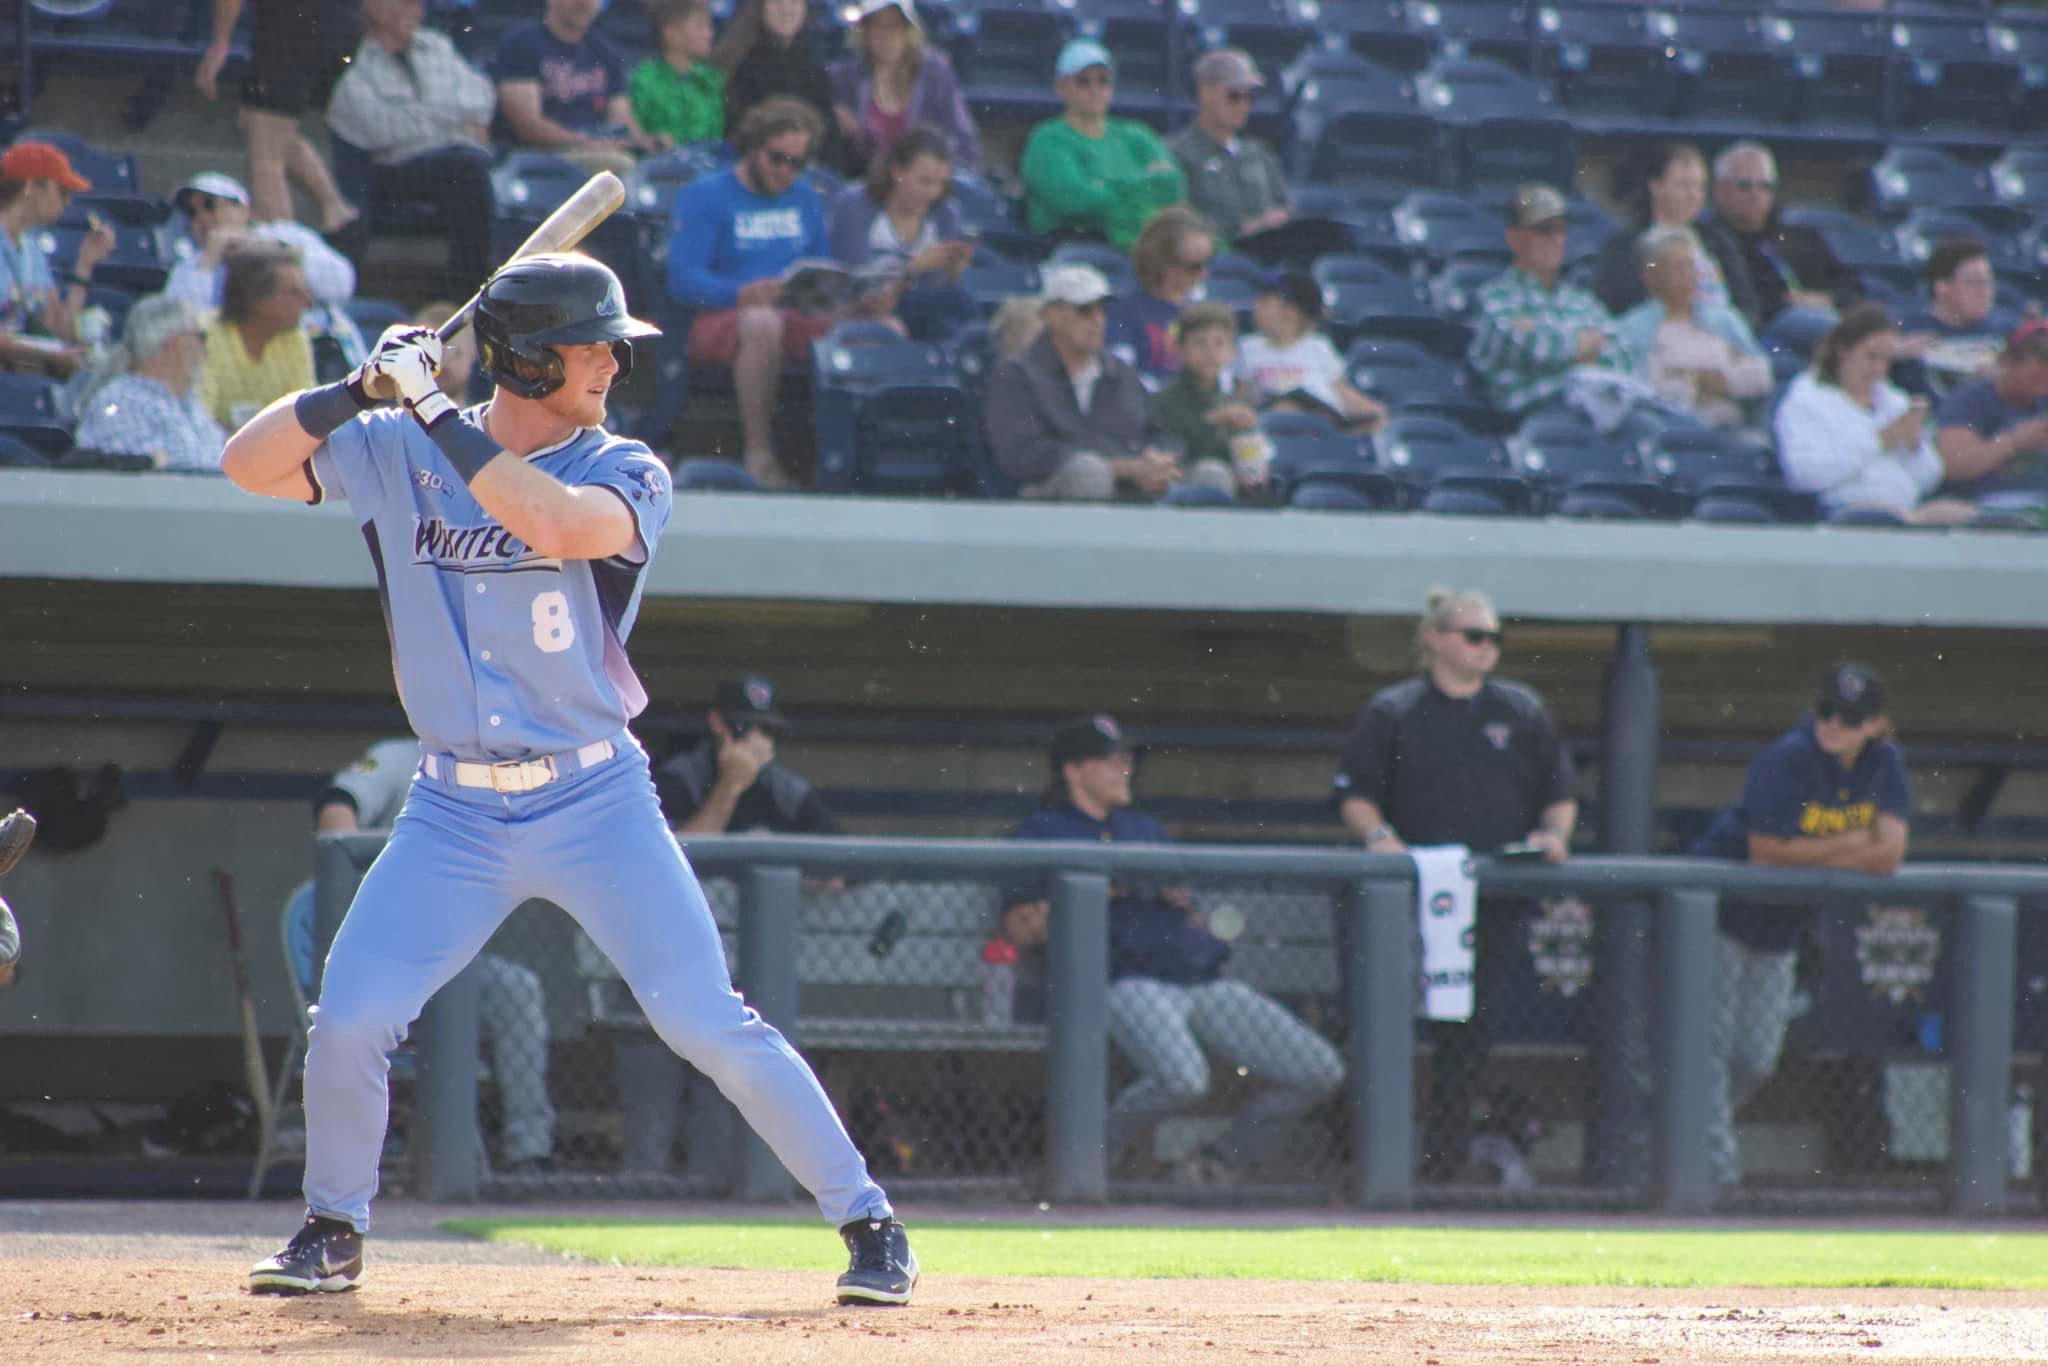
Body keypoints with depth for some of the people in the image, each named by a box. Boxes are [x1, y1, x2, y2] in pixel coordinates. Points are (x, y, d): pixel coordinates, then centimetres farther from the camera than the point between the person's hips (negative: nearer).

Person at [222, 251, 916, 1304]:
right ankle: (333, 1230, 16)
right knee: (347, 1024, -8)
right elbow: (250, 462, 0)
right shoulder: (395, 454, 3)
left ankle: (867, 1219, 2)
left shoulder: (626, 474, -5)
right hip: (453, 813, 2)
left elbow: (559, 521, -26)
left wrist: (435, 413, -23)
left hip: (596, 803, -2)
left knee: (711, 1026, -9)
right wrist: (361, 389, -14)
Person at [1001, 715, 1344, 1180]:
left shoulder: (1145, 828, 31)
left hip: (1205, 979, 7)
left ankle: (1219, 1164, 7)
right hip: (1127, 980, -7)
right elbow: (1018, 929, -3)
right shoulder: (1043, 832, 12)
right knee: (1182, 1078, -36)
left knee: (1320, 1072, -6)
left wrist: (1182, 898, 7)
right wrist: (1100, 889, -7)